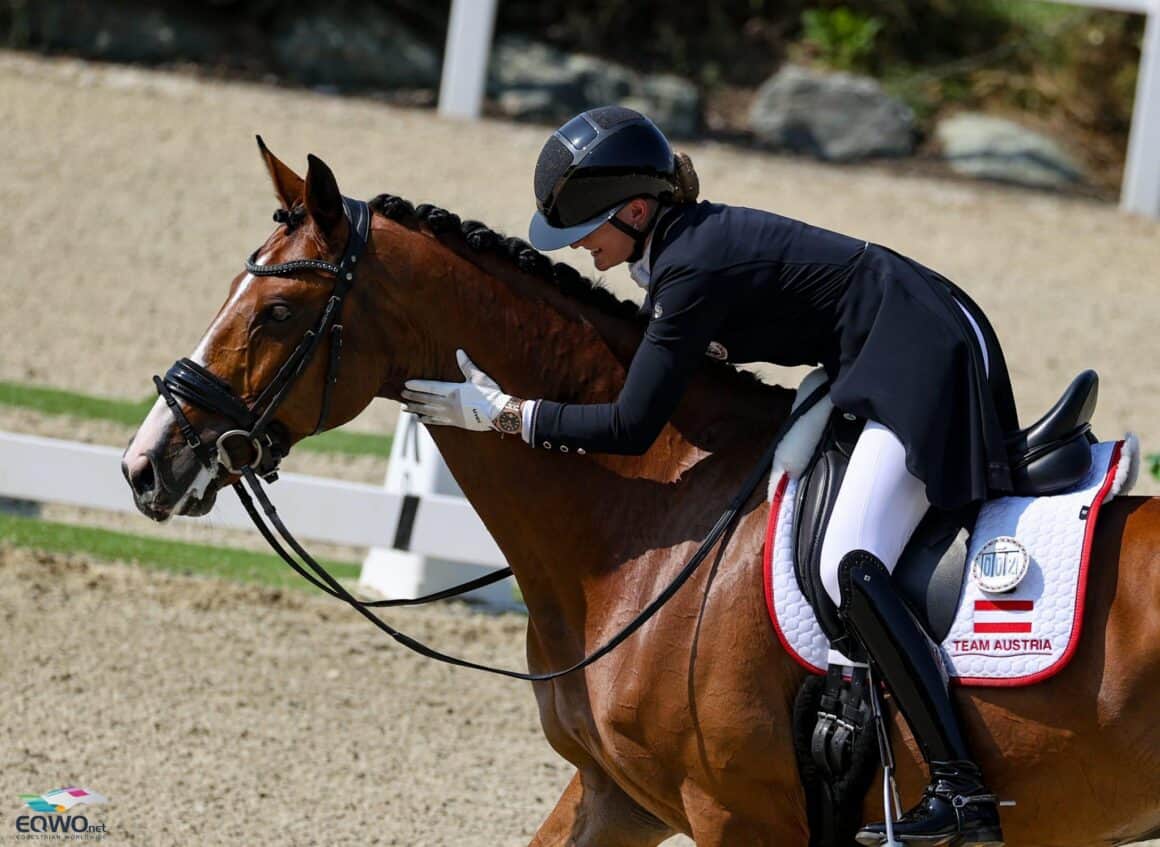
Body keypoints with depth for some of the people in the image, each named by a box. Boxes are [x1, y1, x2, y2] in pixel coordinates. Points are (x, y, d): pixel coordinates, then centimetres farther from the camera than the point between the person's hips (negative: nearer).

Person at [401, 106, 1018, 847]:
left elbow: (631, 429, -18)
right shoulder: (692, 236, 9)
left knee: (851, 567, -24)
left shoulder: (693, 271, -19)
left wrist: (502, 414, -13)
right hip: (905, 358, 11)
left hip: (926, 361, -11)